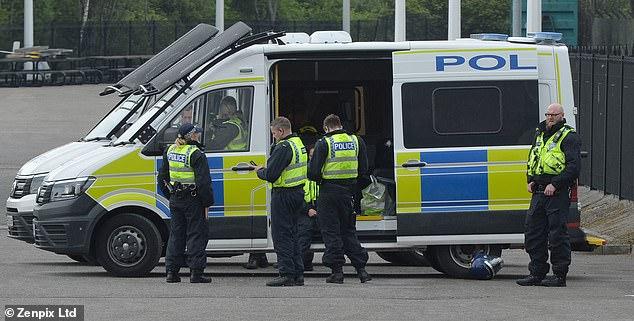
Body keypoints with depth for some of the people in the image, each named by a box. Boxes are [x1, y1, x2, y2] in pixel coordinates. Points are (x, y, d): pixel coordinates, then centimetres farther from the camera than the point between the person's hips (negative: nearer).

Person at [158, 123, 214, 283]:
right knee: (196, 234, 0)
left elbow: (162, 177, 17)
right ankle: (196, 273, -3)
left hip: (175, 200, 7)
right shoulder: (195, 154, -16)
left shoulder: (170, 151, 8)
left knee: (176, 234, 14)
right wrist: (207, 203, -10)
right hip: (193, 201, -7)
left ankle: (172, 272, 13)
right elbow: (203, 181, -17)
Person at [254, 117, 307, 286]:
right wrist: (266, 168, 14)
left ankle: (287, 274, -8)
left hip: (283, 195, -10)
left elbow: (270, 175, -21)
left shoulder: (283, 148, -18)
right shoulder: (299, 144, 13)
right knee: (292, 234, 15)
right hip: (298, 192, 10)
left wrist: (259, 171, 0)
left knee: (281, 235, -5)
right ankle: (298, 274, 15)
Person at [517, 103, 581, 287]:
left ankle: (560, 275, -1)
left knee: (557, 234, -6)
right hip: (539, 192, 8)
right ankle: (537, 274, 16)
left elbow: (574, 166, -14)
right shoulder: (540, 133, 18)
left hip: (558, 193, -8)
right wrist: (531, 180, 14)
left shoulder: (568, 137, -6)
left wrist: (555, 185, -19)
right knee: (533, 233, 9)